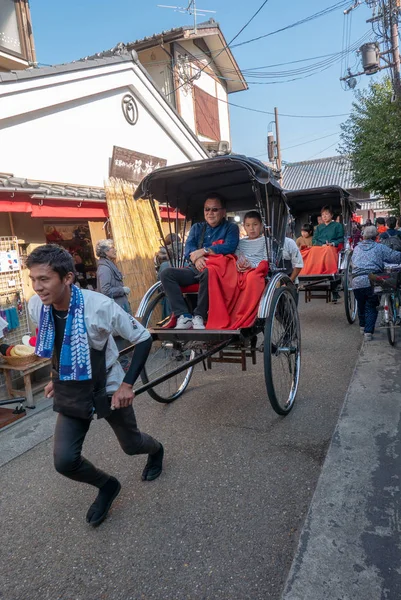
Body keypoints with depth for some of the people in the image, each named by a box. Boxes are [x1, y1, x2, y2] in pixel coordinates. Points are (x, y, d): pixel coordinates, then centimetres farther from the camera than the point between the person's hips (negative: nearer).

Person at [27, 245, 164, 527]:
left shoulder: (99, 305, -28)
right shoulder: (36, 307, -13)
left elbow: (144, 339, -19)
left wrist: (128, 384, -23)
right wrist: (57, 378, 12)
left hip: (109, 387, -3)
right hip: (70, 393, 4)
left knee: (131, 445, 15)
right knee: (64, 460, -6)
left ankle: (156, 450, 54)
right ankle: (107, 485, 26)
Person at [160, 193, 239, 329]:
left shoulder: (231, 228, 10)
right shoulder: (197, 228, 22)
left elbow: (229, 247, -9)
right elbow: (188, 248, 7)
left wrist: (203, 251, -12)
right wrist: (196, 258, -16)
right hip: (195, 268, 5)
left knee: (207, 273, -40)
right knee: (166, 273, -18)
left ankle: (199, 316, -27)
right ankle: (184, 317, -24)